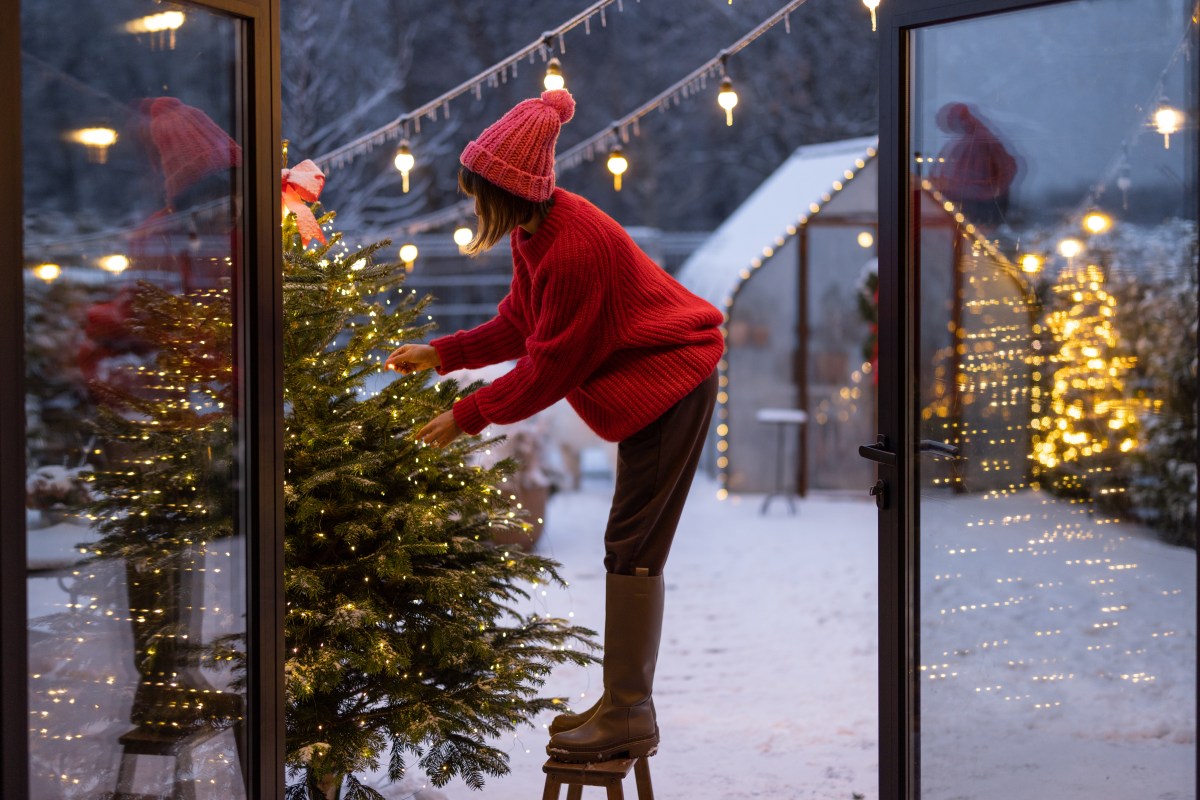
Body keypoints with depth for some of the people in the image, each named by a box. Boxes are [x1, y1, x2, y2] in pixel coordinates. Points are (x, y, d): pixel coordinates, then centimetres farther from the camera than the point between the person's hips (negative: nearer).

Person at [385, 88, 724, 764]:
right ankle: (625, 706, 19)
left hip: (671, 381, -10)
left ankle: (628, 722, -6)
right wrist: (441, 354, 8)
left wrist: (469, 415, -13)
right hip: (650, 377, 10)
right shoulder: (536, 229, 2)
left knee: (632, 549, -10)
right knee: (632, 546, 12)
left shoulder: (575, 248, -28)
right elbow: (520, 324, 13)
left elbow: (548, 369, -21)